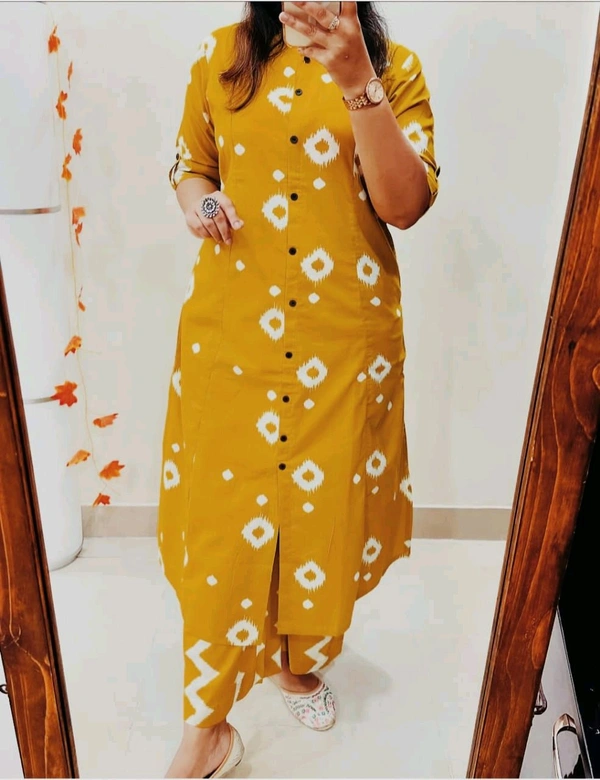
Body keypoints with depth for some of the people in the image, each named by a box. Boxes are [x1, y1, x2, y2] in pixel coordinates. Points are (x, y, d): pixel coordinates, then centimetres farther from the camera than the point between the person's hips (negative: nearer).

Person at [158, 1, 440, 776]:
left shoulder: (394, 67, 2)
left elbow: (406, 204, -11)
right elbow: (188, 163, 17)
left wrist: (357, 80, -21)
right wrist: (198, 199, -7)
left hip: (346, 337, 0)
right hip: (230, 331, 1)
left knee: (326, 508, 13)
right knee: (223, 516, 4)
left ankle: (297, 659, 43)